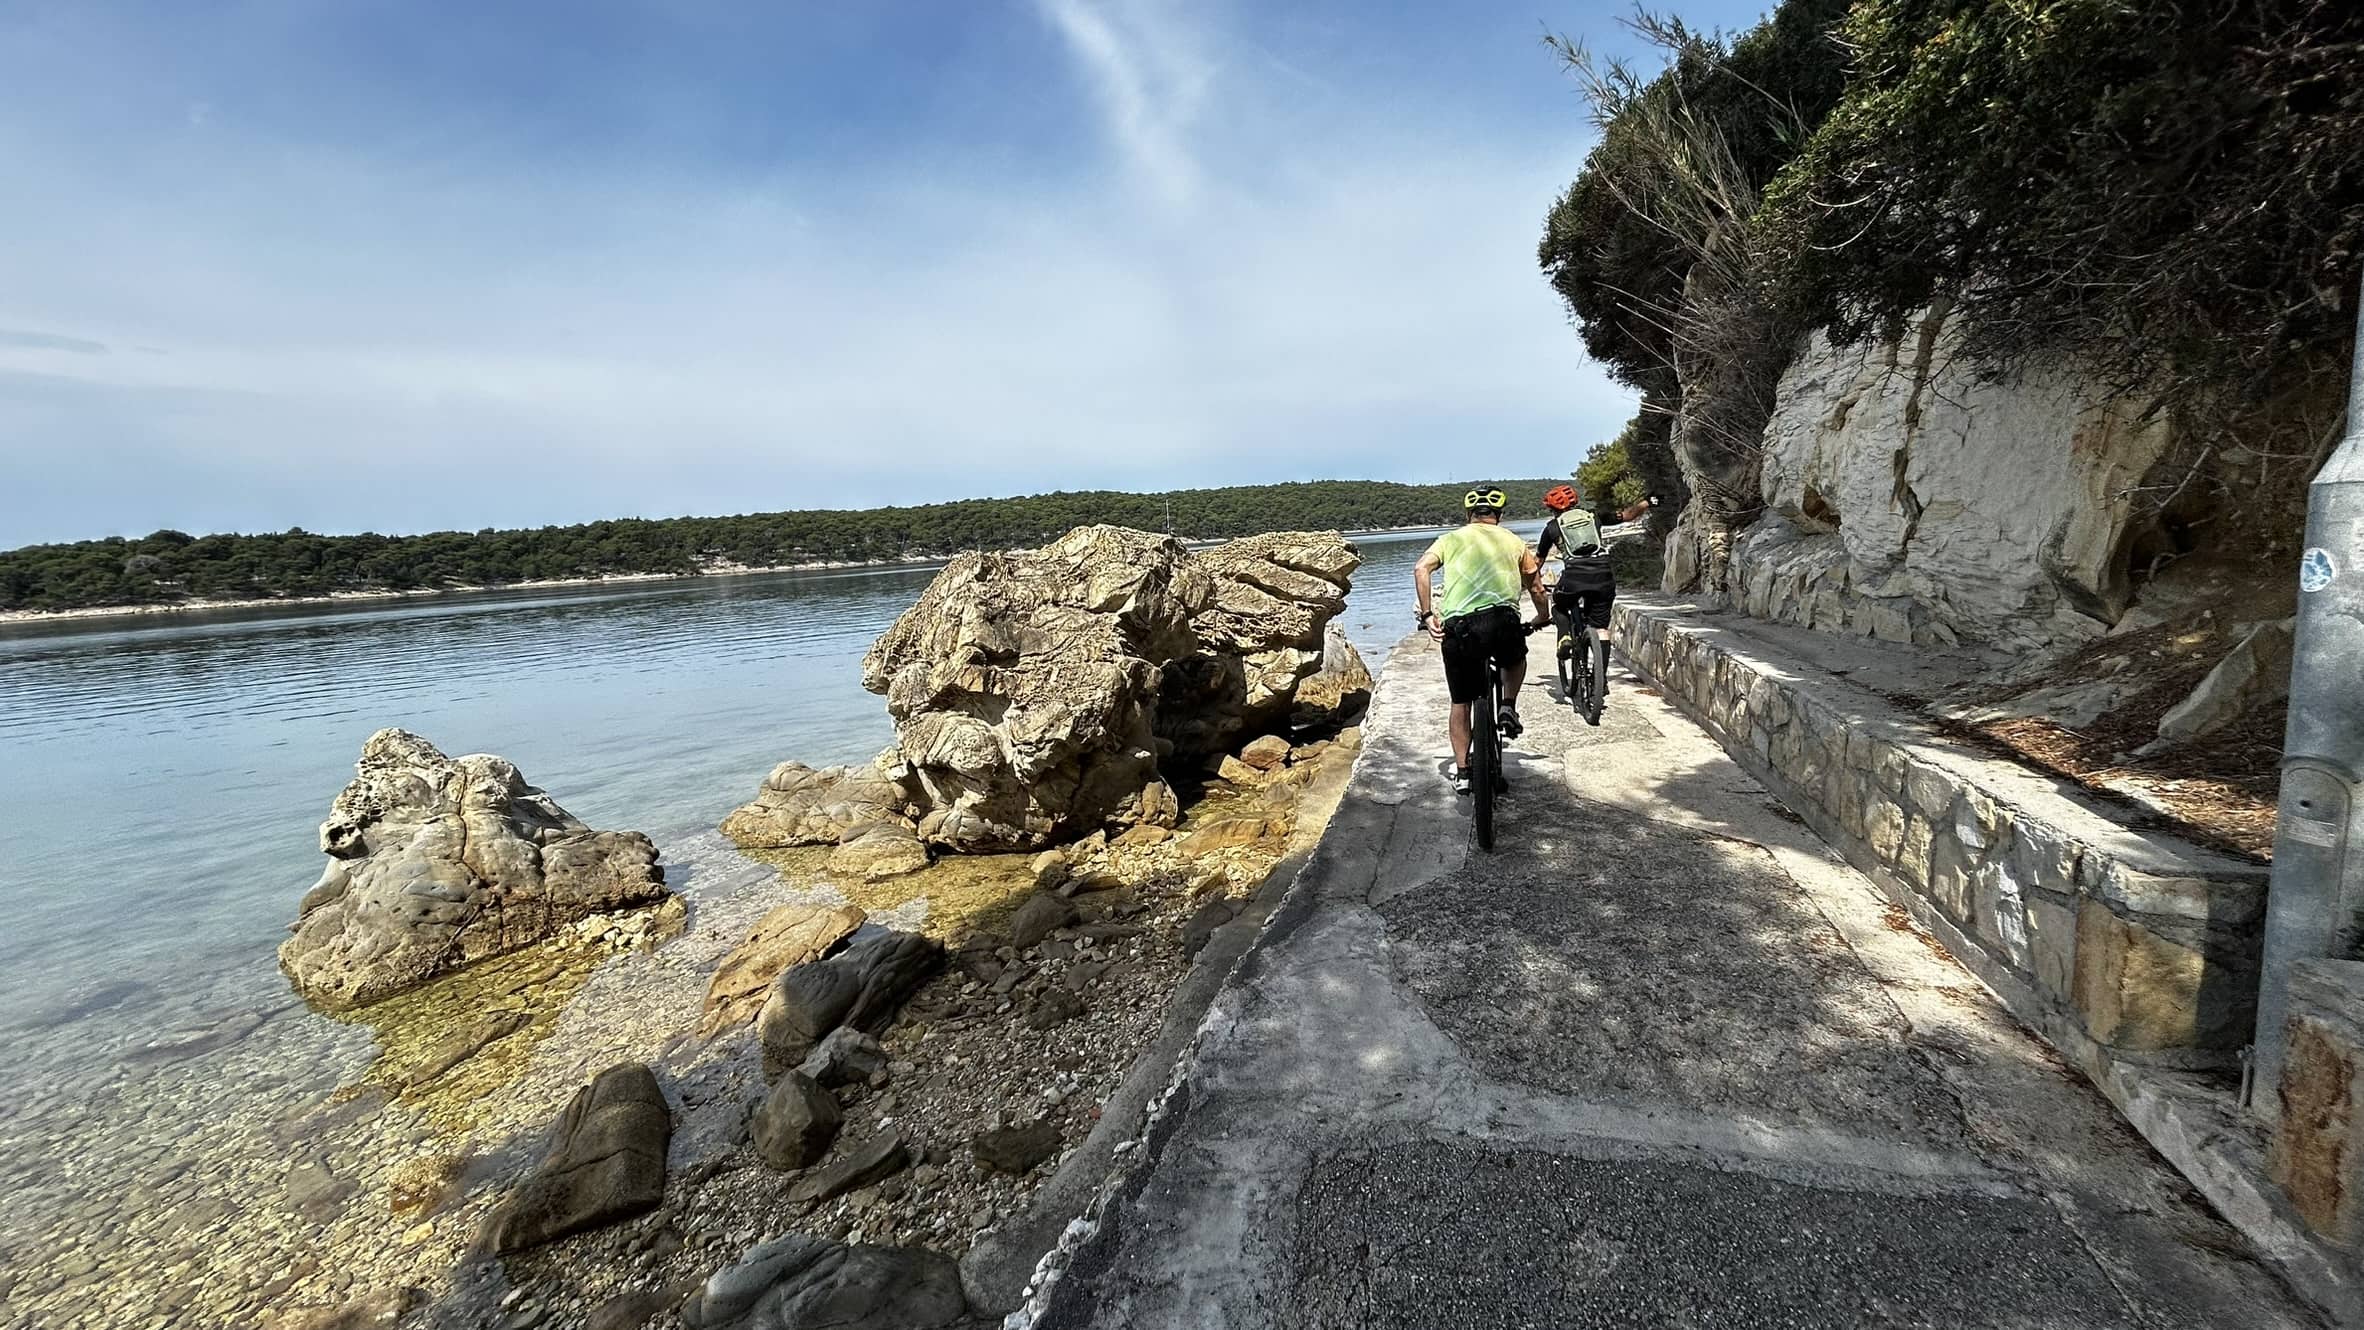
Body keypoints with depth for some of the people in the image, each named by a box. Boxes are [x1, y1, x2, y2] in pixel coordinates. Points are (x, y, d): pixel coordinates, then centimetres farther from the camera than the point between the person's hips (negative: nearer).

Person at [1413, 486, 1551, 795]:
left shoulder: (1451, 538, 19)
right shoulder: (1513, 541, 22)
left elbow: (1421, 569, 0)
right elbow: (1535, 587, 28)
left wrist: (1427, 615, 2)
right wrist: (1543, 617, 46)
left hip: (1457, 626, 0)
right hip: (1502, 621, 0)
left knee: (1460, 702, 18)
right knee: (1515, 659, 37)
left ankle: (1462, 772, 19)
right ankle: (1508, 708, 15)